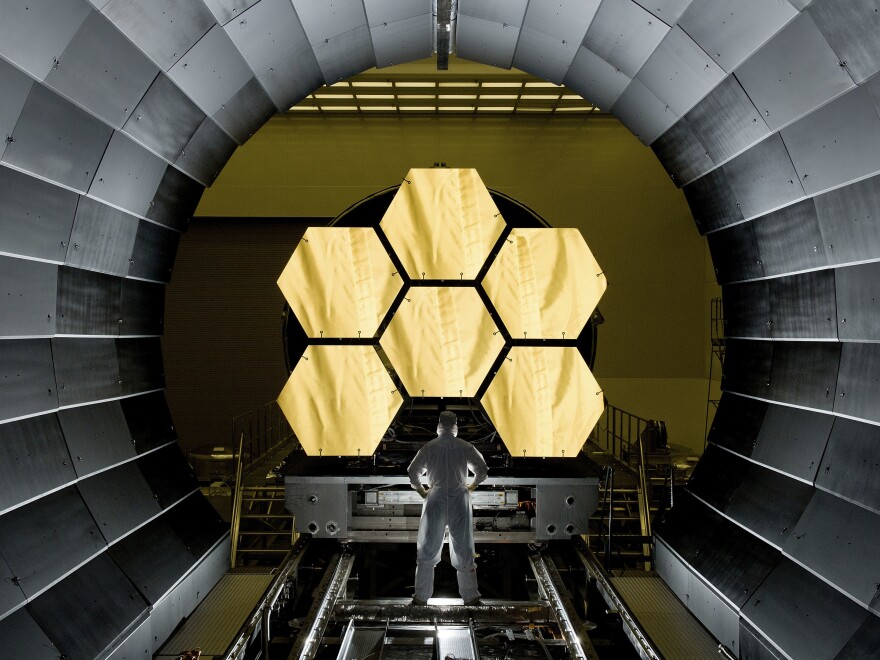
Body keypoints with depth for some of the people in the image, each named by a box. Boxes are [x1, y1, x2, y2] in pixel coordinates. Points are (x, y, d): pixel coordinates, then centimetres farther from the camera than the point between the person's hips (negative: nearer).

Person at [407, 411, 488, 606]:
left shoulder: (429, 447, -1)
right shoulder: (465, 447, -1)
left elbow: (412, 472, -2)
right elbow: (483, 470, 1)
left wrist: (422, 491, 12)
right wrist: (472, 486, 17)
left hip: (435, 500, 0)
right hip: (459, 500, 0)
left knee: (427, 550, 9)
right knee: (463, 549, 9)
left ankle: (421, 597, 11)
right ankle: (470, 597, 15)